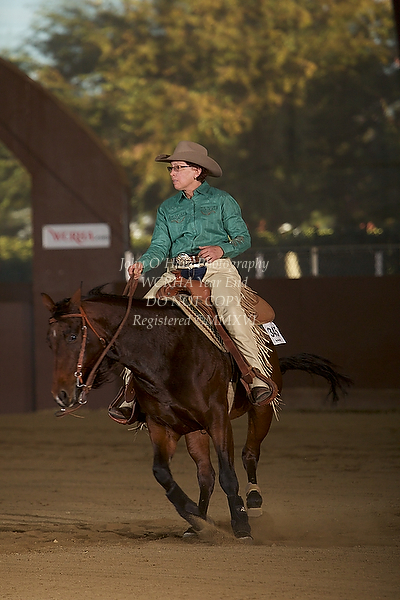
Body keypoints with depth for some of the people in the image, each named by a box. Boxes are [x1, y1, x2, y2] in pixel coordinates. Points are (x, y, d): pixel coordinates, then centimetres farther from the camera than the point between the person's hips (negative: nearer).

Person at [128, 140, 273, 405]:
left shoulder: (221, 201, 8)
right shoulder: (167, 209, 19)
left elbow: (243, 238, 4)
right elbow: (160, 245, 9)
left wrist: (222, 249, -17)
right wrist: (143, 264, -12)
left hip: (216, 268, -4)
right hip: (177, 272, 4)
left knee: (231, 311, -32)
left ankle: (257, 378, -33)